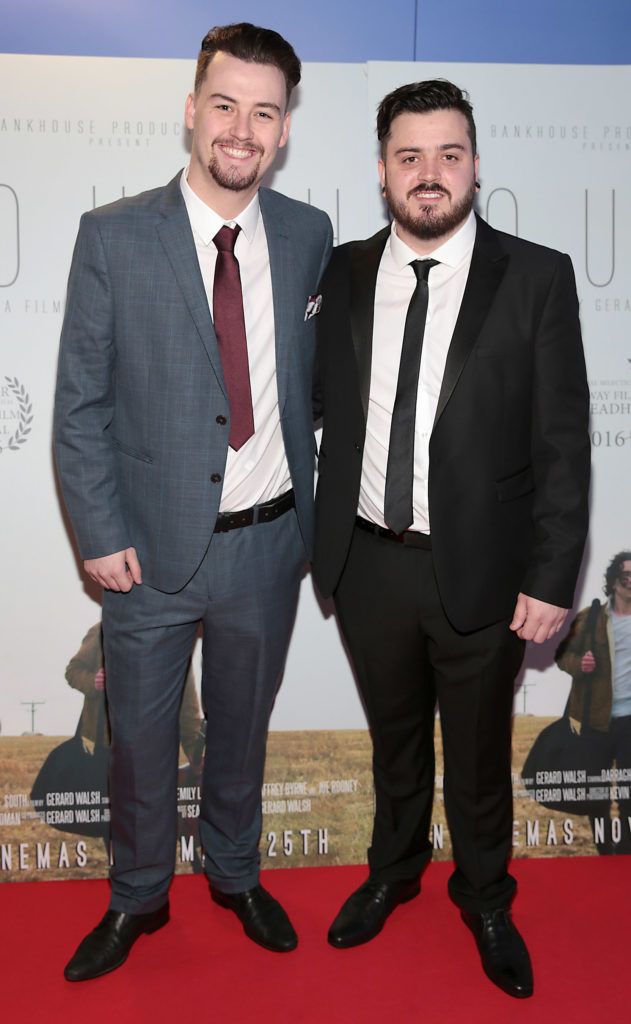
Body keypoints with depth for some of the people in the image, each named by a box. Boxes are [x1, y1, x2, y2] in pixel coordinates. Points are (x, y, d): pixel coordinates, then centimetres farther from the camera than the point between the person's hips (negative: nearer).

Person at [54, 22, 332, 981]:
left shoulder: (310, 236, -1)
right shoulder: (114, 236, -9)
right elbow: (80, 405, -6)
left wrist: (312, 510, 4)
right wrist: (101, 535, -9)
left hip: (268, 542, 2)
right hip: (153, 545, -2)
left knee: (243, 727, 21)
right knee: (140, 737, 15)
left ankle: (235, 873, 46)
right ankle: (138, 897, 40)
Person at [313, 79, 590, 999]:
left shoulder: (536, 278, -8)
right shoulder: (343, 274, 1)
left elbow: (563, 443, -9)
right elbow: (320, 400, 8)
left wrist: (551, 578, -11)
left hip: (481, 571, -2)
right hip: (369, 563, 3)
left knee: (479, 755, 17)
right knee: (394, 739, 22)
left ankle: (485, 899, 43)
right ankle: (394, 872, 48)